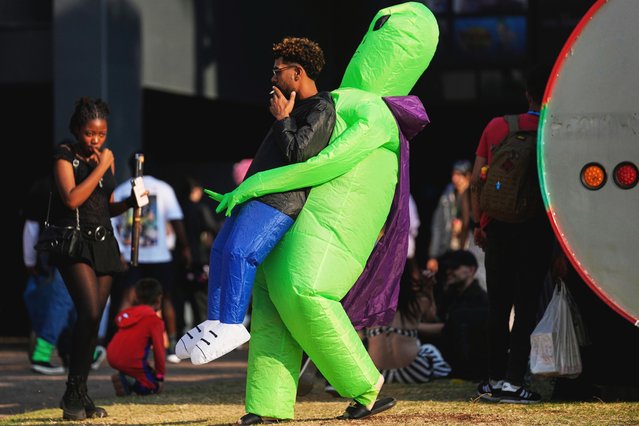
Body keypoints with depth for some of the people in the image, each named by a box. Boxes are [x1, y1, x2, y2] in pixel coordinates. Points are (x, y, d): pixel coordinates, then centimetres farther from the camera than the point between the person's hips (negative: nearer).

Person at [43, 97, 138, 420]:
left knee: (94, 320, 3)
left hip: (103, 243, 6)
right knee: (89, 313, -20)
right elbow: (72, 199, -16)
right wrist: (100, 168, -11)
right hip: (74, 243, -6)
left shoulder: (107, 157, 14)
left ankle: (79, 394, 12)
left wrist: (128, 203, 1)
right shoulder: (65, 156, -3)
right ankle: (74, 393, -10)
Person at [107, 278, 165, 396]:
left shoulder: (126, 313, 17)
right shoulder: (155, 320, -3)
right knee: (154, 386, 8)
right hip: (132, 362, -7)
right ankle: (129, 381, -18)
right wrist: (160, 375, 7)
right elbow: (159, 349, -4)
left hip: (112, 358, 7)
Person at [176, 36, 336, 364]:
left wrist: (282, 119, -9)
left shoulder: (321, 109, -10)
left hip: (281, 200, -11)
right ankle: (215, 321, 19)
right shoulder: (297, 106, 21)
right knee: (221, 251, 14)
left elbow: (298, 152, -21)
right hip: (257, 194, 11)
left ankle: (231, 325, -23)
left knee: (239, 251, -25)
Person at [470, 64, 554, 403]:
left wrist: (478, 224, 13)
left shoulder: (497, 127, 3)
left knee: (498, 306, 12)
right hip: (535, 231, -3)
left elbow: (475, 183, 4)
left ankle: (495, 378, 16)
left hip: (498, 229, 3)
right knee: (526, 307, 0)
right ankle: (513, 380, -5)